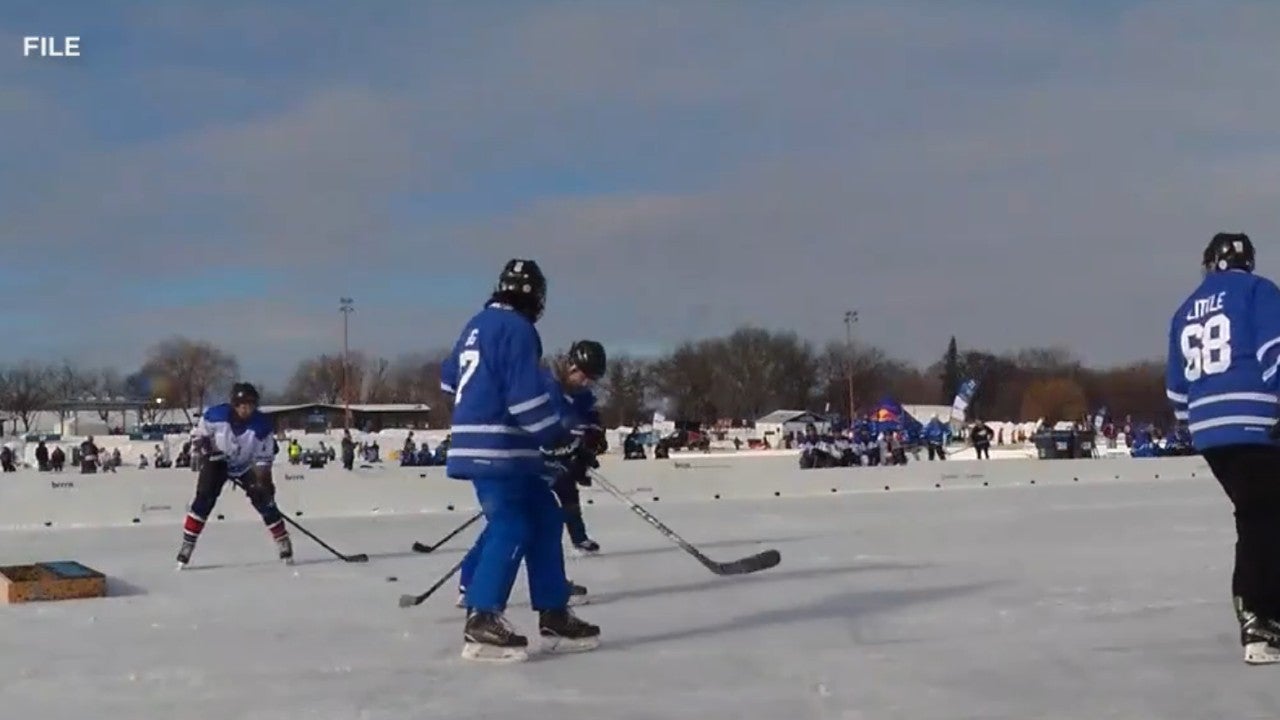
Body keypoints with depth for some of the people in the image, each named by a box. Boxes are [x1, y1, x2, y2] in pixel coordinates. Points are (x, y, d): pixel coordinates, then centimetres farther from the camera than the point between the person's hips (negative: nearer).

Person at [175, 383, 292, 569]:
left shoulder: (261, 424, -24)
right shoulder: (216, 415, -26)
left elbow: (264, 457, -15)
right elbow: (197, 434, -7)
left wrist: (264, 481, -25)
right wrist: (204, 448, -23)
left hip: (246, 466, 1)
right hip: (217, 462, -1)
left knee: (264, 499, -9)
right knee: (204, 499, -15)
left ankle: (283, 543, 3)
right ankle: (187, 545, -10)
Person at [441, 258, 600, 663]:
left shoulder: (479, 325, 16)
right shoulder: (516, 328, -12)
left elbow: (450, 377, 28)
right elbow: (528, 395, -19)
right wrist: (565, 444, -14)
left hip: (481, 444, 10)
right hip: (498, 449, -10)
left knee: (544, 520, 12)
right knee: (511, 530, -11)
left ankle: (553, 615, 14)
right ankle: (481, 623, -13)